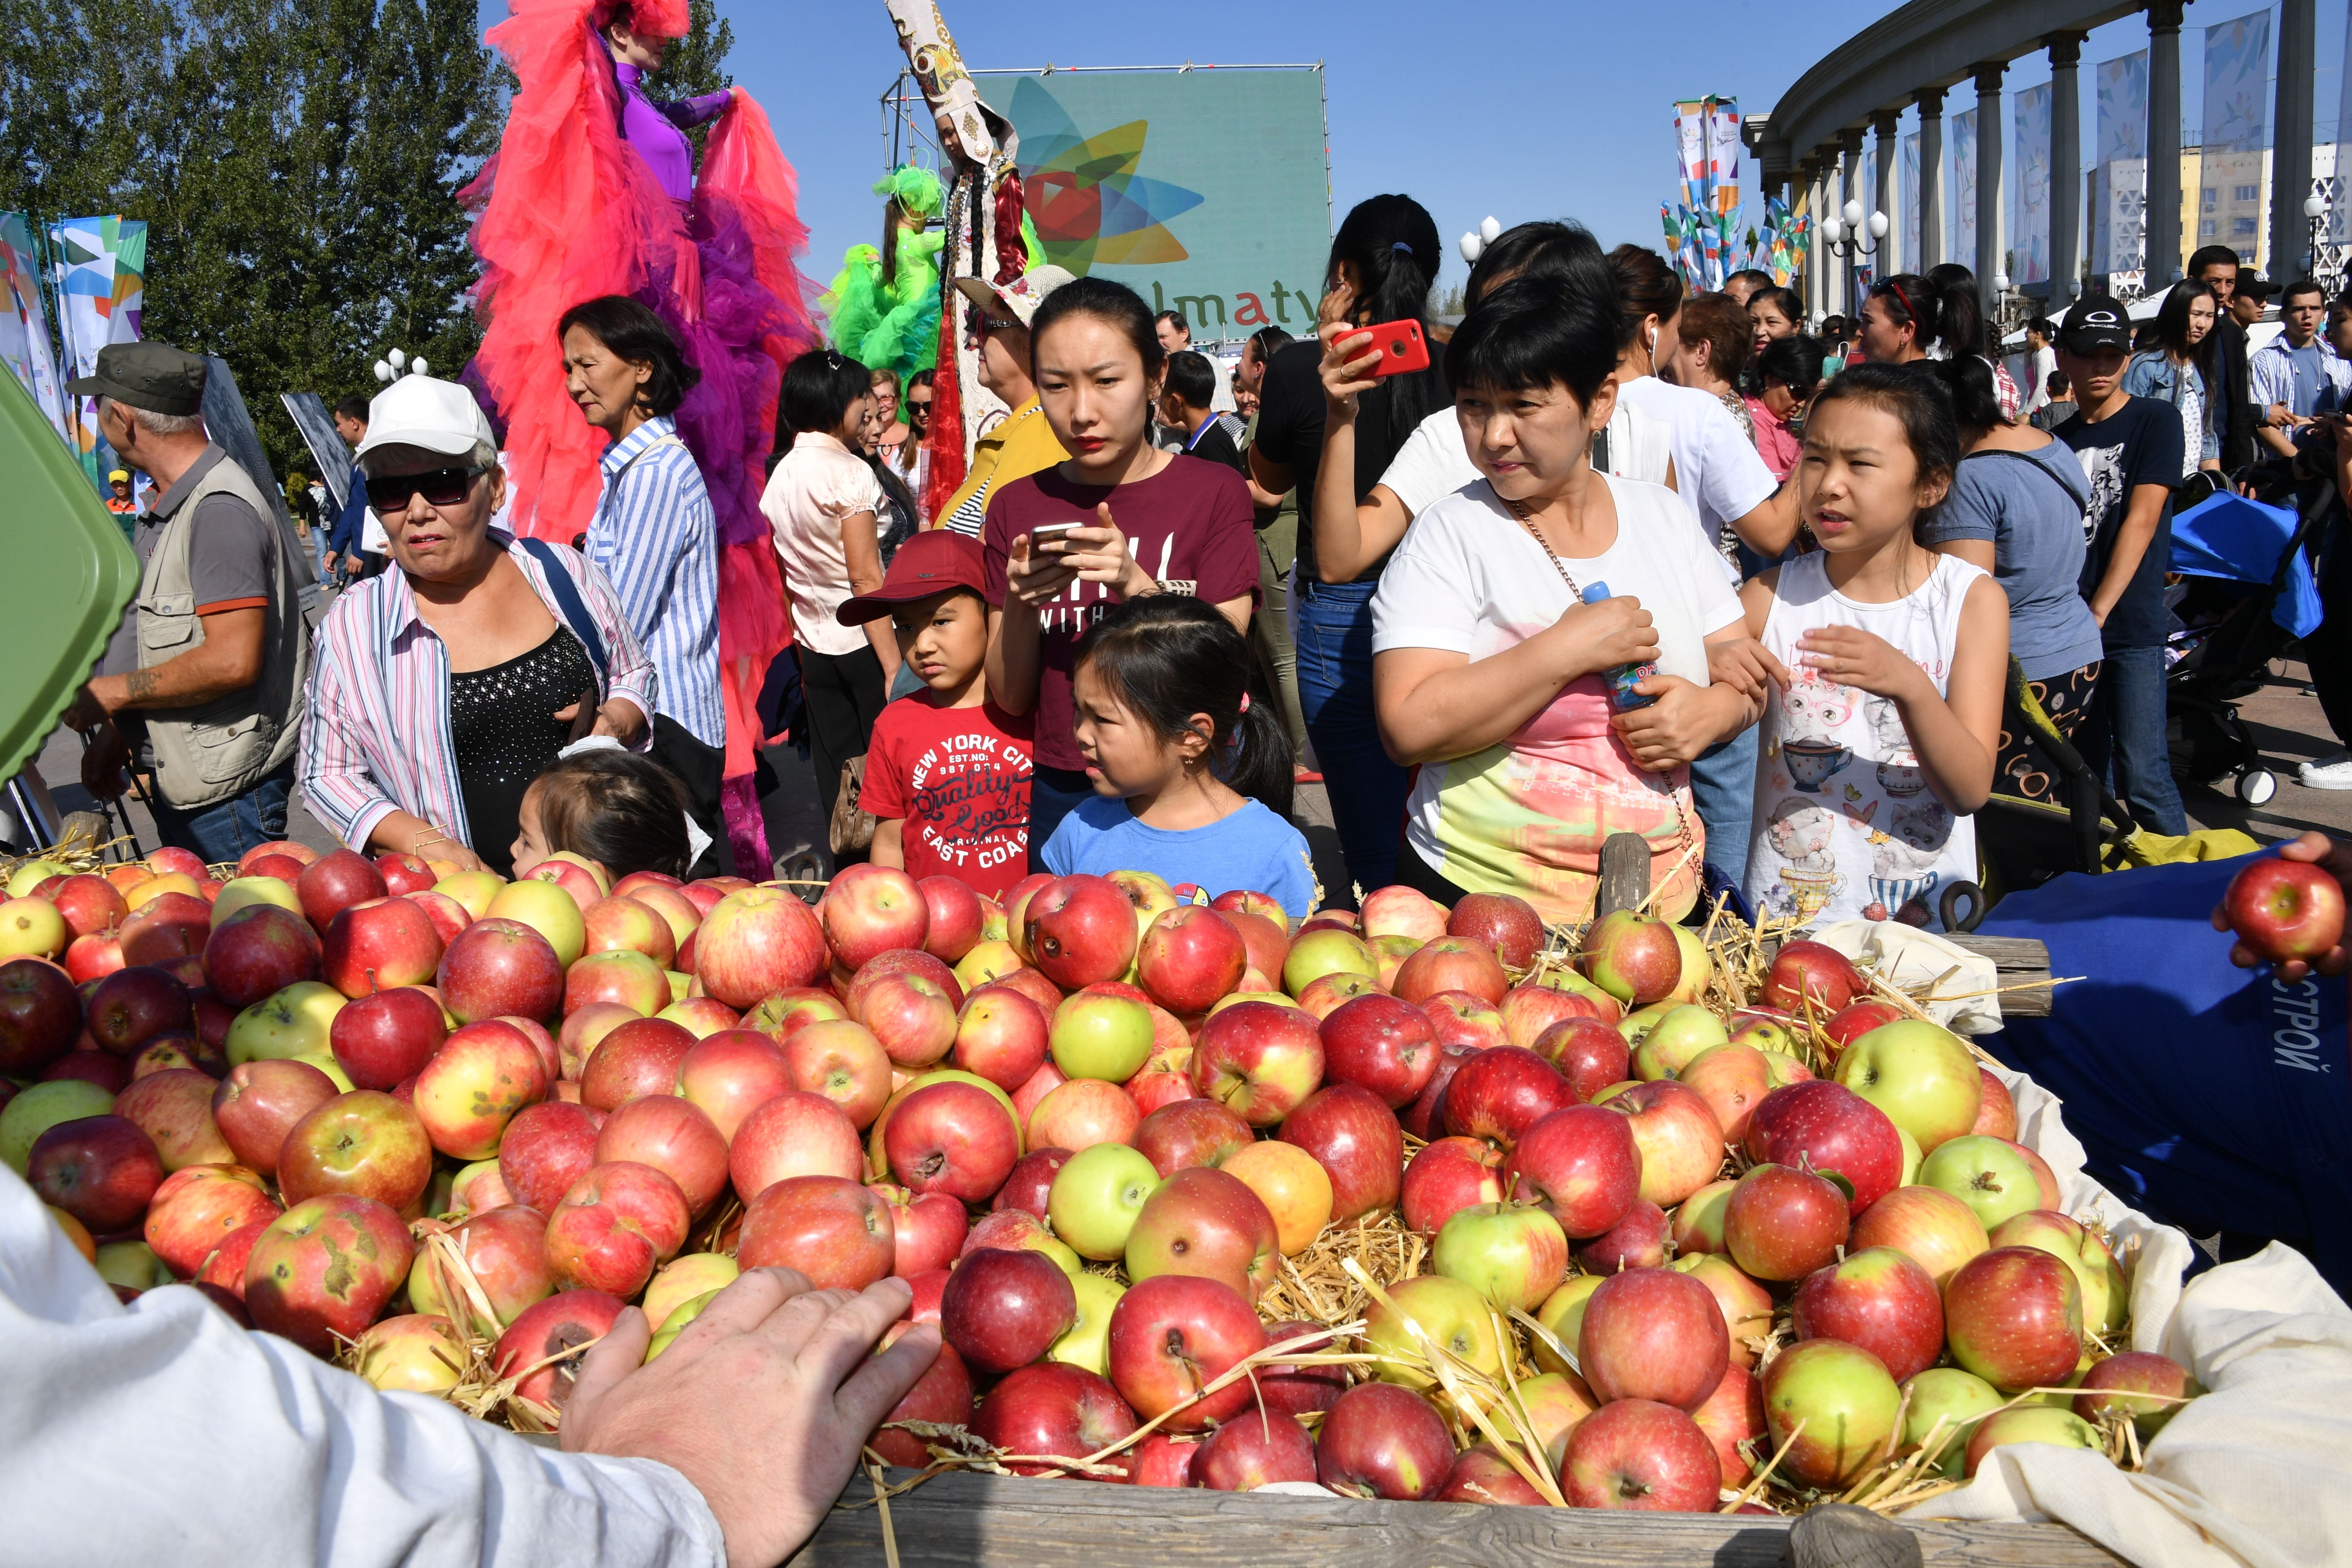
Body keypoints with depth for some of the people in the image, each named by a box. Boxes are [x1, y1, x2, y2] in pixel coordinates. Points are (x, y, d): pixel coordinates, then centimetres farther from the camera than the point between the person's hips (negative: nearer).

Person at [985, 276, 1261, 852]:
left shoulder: (1214, 493, -6)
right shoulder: (1017, 507, 2)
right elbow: (1011, 698, 2)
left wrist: (1135, 584, -26)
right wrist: (1021, 607, -16)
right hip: (1063, 791, 3)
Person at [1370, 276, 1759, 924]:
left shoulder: (1664, 515, 5)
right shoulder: (1450, 535, -10)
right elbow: (1408, 728, -21)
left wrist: (1715, 709, -14)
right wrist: (1571, 648, -23)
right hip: (1482, 898, -4)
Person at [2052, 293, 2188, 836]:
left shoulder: (2156, 422, -1)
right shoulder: (2059, 438, 14)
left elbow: (2141, 521, -10)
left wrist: (2098, 613, -16)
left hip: (2131, 625, -5)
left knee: (2142, 774, -11)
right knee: (2084, 768, 11)